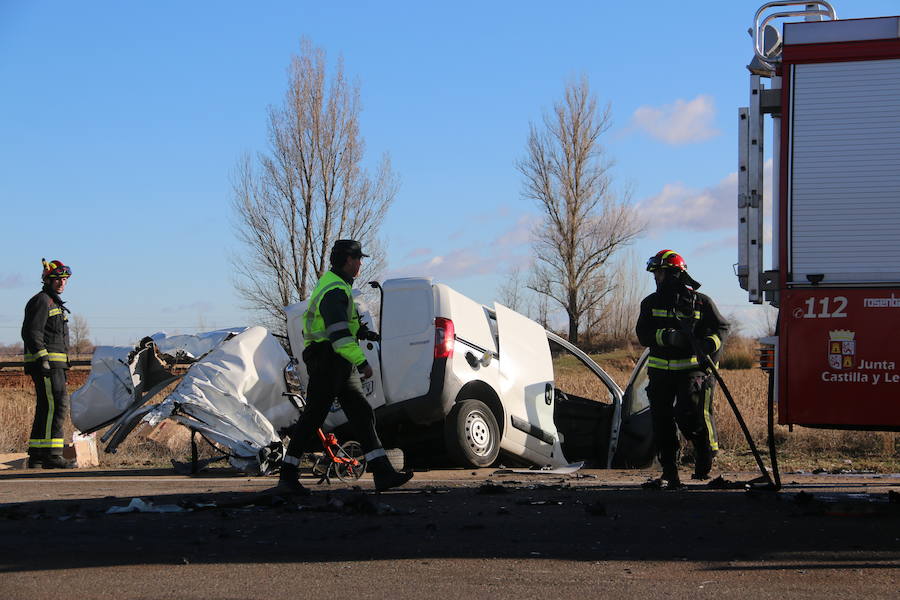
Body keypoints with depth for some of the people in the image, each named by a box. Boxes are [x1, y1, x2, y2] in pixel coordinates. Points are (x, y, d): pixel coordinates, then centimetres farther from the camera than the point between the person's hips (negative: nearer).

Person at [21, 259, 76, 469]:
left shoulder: (54, 303, 24)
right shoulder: (41, 301, -8)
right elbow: (31, 332, -17)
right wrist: (42, 357, -25)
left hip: (54, 364, 10)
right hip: (46, 363, -10)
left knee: (46, 408, 11)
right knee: (57, 405, -15)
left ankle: (36, 456, 14)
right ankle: (52, 455, -17)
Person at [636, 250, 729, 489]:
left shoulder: (701, 302, 4)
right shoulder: (651, 303, 11)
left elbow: (721, 328, 7)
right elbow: (644, 335, 0)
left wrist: (709, 344, -13)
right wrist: (668, 336, -18)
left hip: (692, 369, -4)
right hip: (661, 372, 4)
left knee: (692, 412, -20)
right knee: (662, 421, 3)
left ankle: (706, 455, 5)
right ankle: (669, 473, 12)